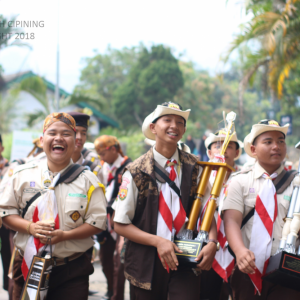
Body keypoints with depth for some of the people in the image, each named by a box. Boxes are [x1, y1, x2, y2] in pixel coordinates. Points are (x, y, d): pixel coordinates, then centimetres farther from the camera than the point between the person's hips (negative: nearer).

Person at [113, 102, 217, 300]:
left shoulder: (194, 168, 2)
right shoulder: (136, 172, -5)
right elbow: (120, 224, -5)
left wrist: (212, 242, -16)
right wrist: (157, 241, -16)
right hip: (146, 263, -1)